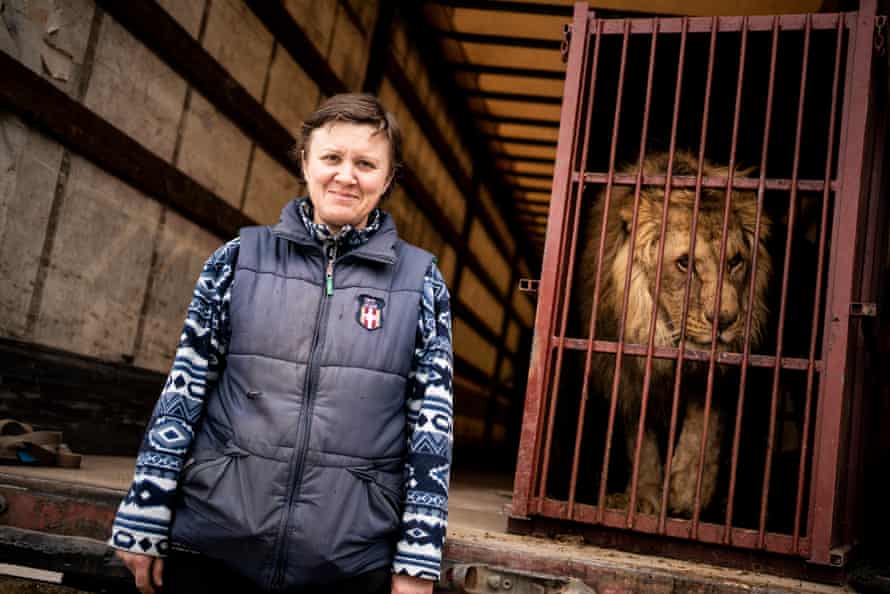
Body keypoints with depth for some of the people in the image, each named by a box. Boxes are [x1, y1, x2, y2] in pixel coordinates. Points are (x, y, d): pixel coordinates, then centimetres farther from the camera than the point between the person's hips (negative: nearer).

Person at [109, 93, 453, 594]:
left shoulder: (420, 280, 0)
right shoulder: (240, 258, 2)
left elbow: (431, 424, -1)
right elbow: (185, 390, 2)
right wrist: (145, 520, 1)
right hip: (212, 543, 1)